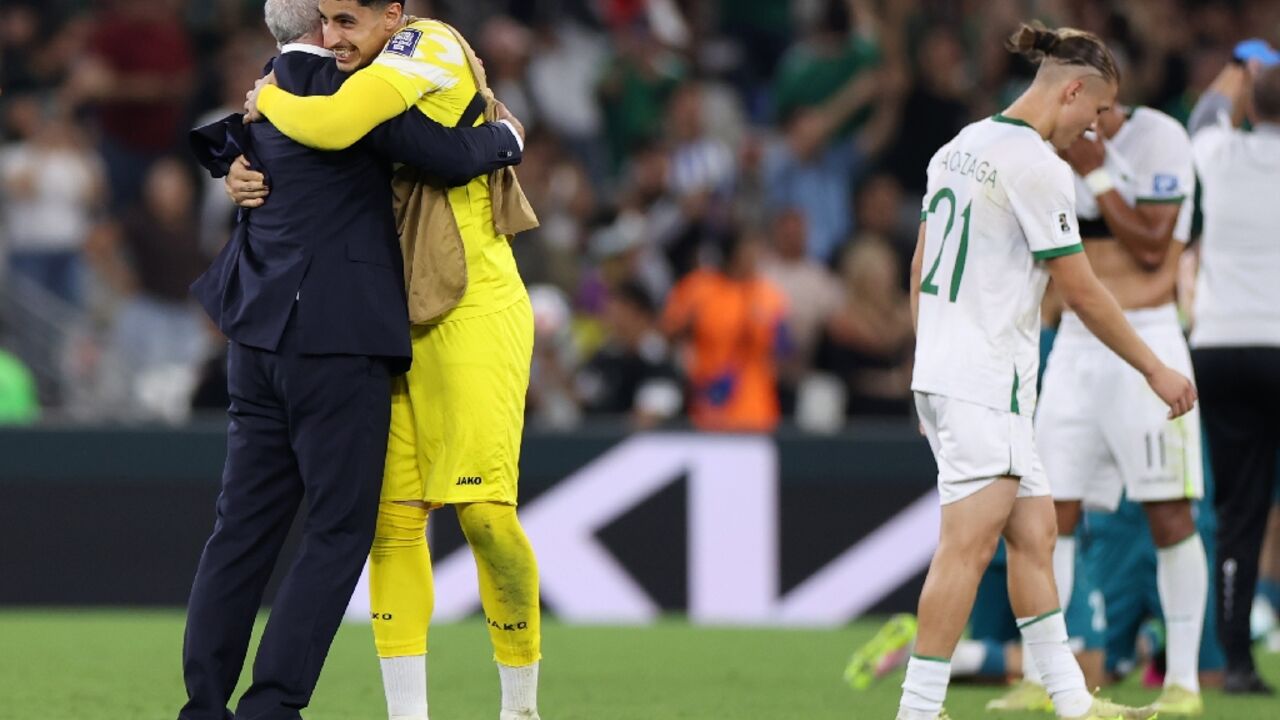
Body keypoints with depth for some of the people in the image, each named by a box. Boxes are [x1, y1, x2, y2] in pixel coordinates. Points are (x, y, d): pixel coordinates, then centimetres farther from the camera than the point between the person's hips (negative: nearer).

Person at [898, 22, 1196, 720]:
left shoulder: (962, 147, 14)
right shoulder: (1037, 165, -14)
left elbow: (920, 268, 20)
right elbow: (1082, 294, -11)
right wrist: (1155, 370, -1)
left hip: (943, 369, 10)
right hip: (984, 381, -10)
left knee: (1033, 532, 11)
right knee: (970, 540, -13)